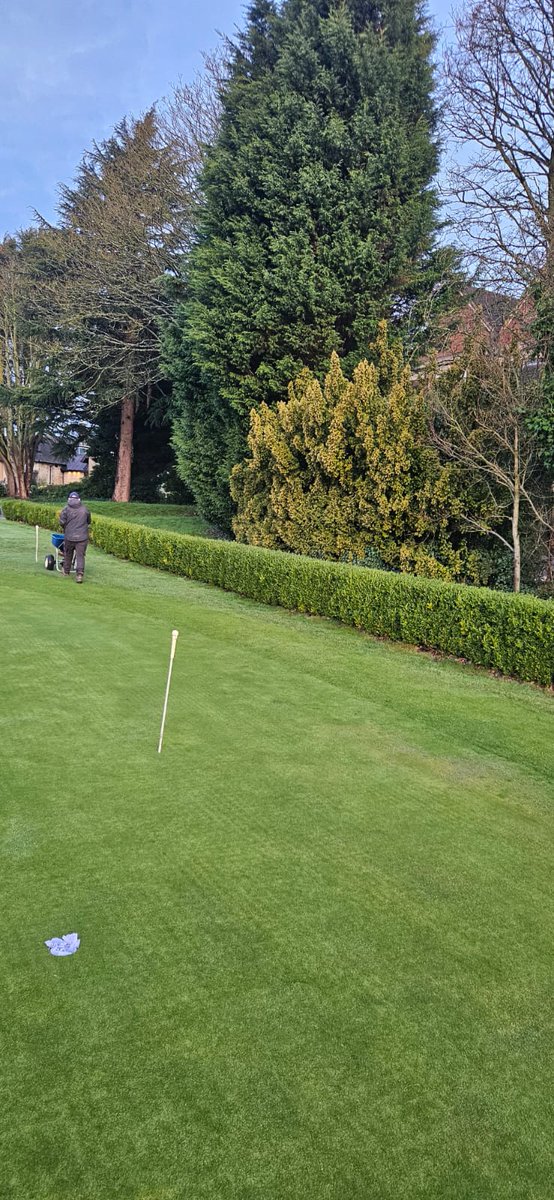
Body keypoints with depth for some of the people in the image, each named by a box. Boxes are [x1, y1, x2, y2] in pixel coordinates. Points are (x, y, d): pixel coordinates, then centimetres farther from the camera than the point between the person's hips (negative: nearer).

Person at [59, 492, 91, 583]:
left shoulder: (66, 509, -2)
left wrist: (65, 528, 14)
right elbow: (88, 522, 14)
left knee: (68, 555, 17)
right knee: (80, 556, -1)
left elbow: (62, 522, -5)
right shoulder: (85, 509, 4)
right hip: (82, 537, 0)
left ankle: (66, 571, 31)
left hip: (69, 537, 0)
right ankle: (80, 574, -14)